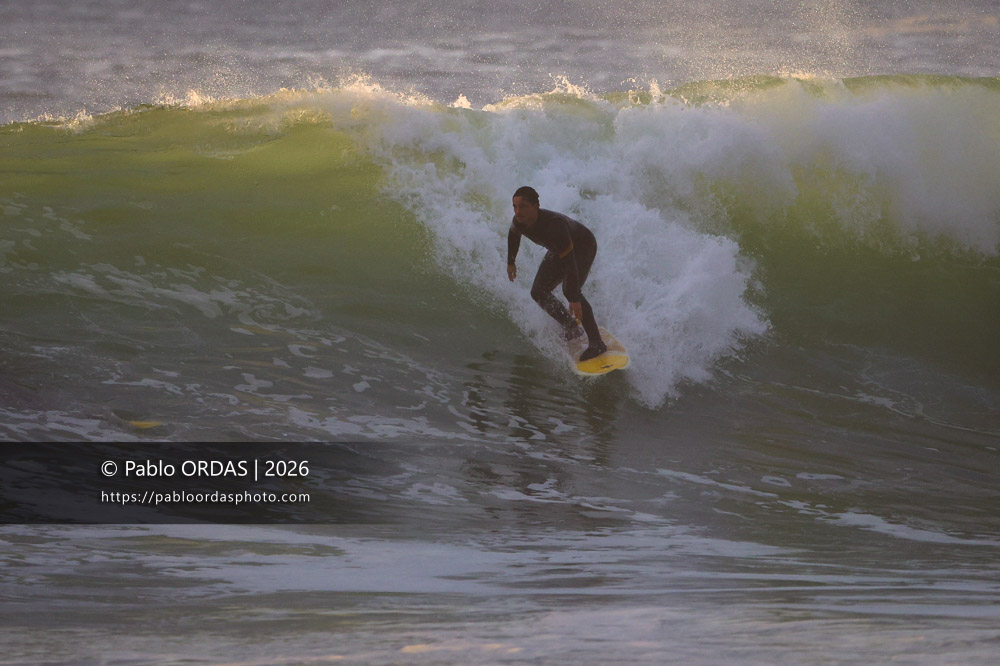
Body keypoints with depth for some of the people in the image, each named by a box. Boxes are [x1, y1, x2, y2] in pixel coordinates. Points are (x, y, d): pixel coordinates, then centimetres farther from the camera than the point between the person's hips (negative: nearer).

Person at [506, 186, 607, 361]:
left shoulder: (553, 224, -43)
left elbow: (570, 262, -44)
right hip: (558, 250, 7)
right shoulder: (518, 222, -22)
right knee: (539, 293, -4)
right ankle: (571, 328, 13)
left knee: (569, 289, -28)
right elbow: (513, 235, 7)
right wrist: (510, 262, 20)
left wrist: (574, 299, -46)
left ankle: (596, 343, -21)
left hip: (583, 246, -7)